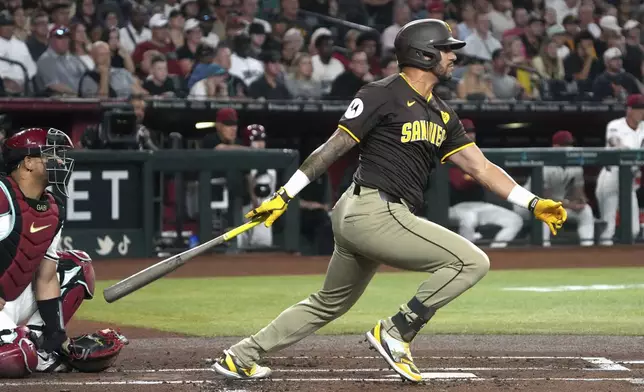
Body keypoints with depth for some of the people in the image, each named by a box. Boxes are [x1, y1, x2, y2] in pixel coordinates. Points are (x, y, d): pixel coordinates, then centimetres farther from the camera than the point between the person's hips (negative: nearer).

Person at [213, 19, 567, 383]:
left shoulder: (442, 114, 18)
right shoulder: (383, 95, -7)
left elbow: (481, 167, 16)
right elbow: (333, 148, -7)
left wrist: (534, 203, 8)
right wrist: (284, 196, -8)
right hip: (374, 212, -10)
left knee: (330, 304, 21)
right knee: (472, 261, -12)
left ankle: (240, 357, 26)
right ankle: (396, 332, -10)